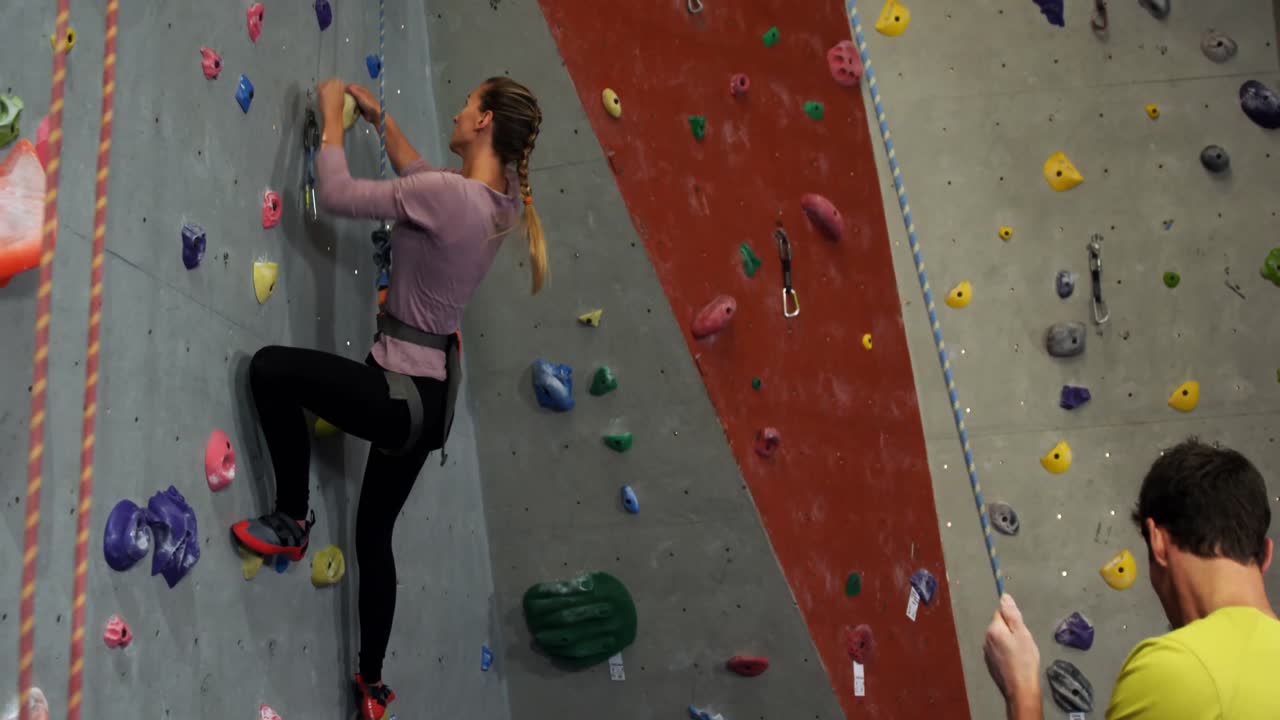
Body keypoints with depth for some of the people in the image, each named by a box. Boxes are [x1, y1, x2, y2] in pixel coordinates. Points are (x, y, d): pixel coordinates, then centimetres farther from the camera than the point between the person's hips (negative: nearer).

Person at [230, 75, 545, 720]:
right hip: (432, 396, 10)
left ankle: (292, 522, 4)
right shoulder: (495, 202, 4)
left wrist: (332, 116, -1)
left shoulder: (448, 195, -22)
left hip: (402, 393, -10)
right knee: (374, 535, 20)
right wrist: (379, 118, 26)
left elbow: (335, 195, -14)